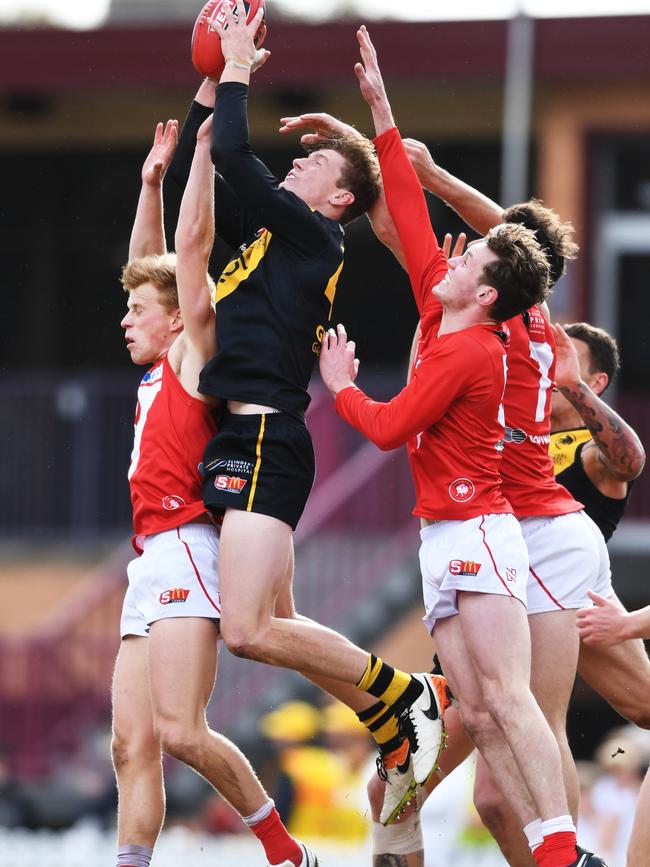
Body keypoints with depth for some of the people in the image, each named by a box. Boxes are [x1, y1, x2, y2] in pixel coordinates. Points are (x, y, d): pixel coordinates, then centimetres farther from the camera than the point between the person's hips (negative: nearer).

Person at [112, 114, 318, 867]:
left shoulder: (194, 355, 1)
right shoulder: (158, 375, 21)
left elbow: (193, 246, -4)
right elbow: (148, 262, 32)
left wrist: (205, 143, -2)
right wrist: (152, 180, 32)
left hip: (185, 551, -9)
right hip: (150, 564, 9)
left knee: (179, 732, -17)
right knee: (132, 744, -1)